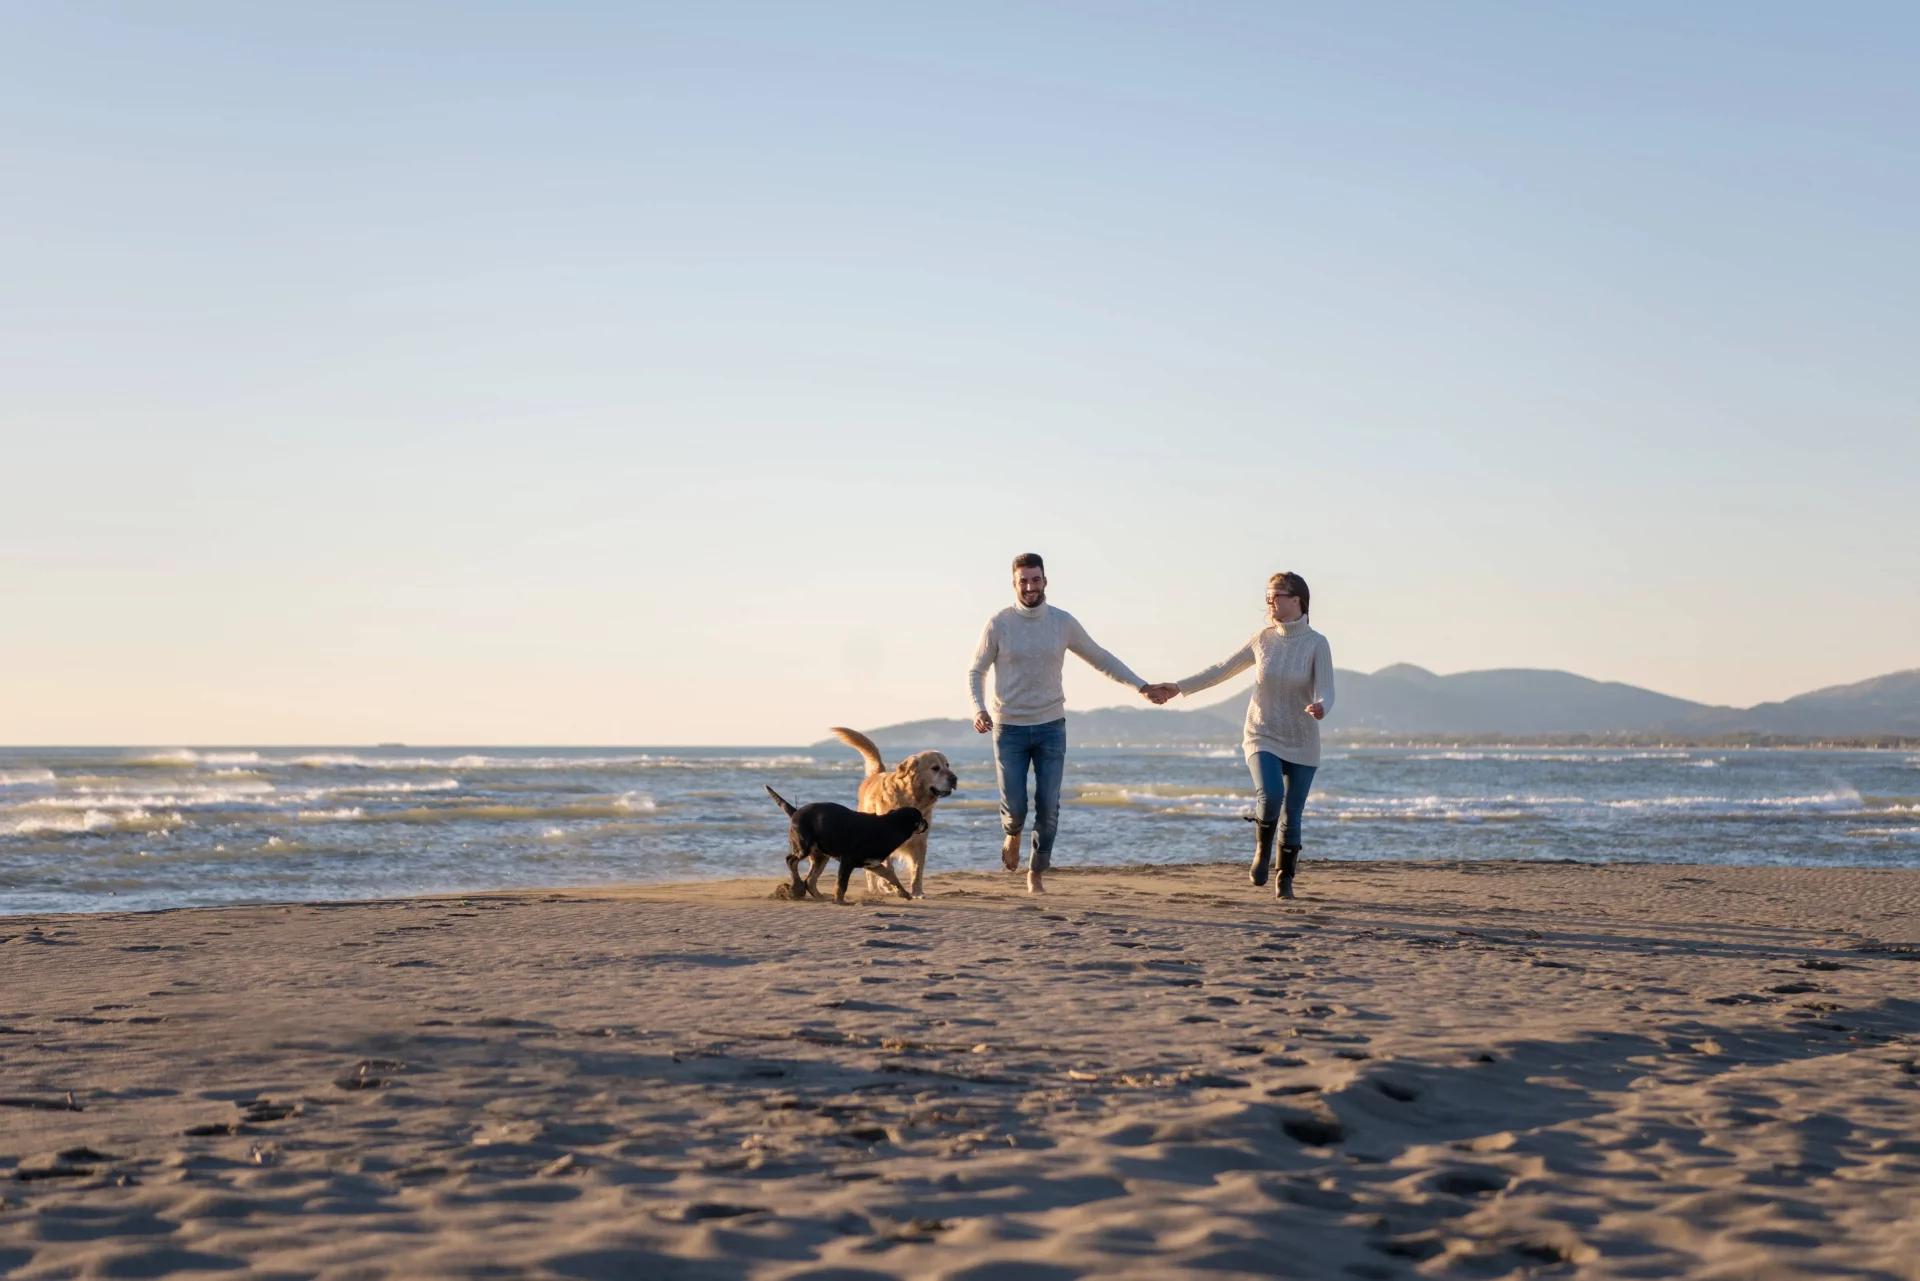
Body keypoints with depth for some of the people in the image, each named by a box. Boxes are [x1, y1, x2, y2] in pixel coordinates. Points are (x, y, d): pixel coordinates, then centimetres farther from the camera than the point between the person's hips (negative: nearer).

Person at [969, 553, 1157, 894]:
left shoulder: (1063, 622, -2)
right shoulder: (998, 624, -7)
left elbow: (1101, 659, 9)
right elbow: (976, 671, 1)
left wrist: (1142, 686, 3)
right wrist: (978, 709, -18)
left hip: (1051, 727, 2)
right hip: (1009, 728, -1)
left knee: (1048, 807, -3)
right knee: (1014, 807, -5)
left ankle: (1036, 874, 13)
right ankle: (1012, 835, 31)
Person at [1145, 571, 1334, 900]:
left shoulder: (1316, 644, -8)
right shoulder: (1262, 639, 1)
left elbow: (1325, 692, -18)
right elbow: (1221, 670, 8)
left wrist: (1320, 707, -41)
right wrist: (1179, 687, 5)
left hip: (1301, 744, -1)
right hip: (1263, 737, 1)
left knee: (1292, 815, 2)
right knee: (1270, 795, -25)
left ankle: (1286, 880, 20)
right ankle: (1262, 848, 2)